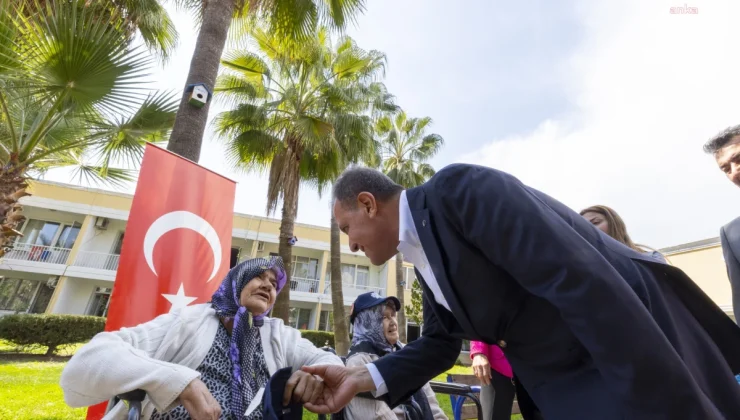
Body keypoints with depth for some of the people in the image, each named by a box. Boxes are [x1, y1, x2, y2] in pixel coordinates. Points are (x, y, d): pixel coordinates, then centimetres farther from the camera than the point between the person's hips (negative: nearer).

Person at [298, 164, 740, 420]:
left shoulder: (457, 188, -22)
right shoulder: (424, 260, 6)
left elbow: (580, 278, -28)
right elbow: (439, 345, 13)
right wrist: (362, 377, 2)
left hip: (643, 367, -7)